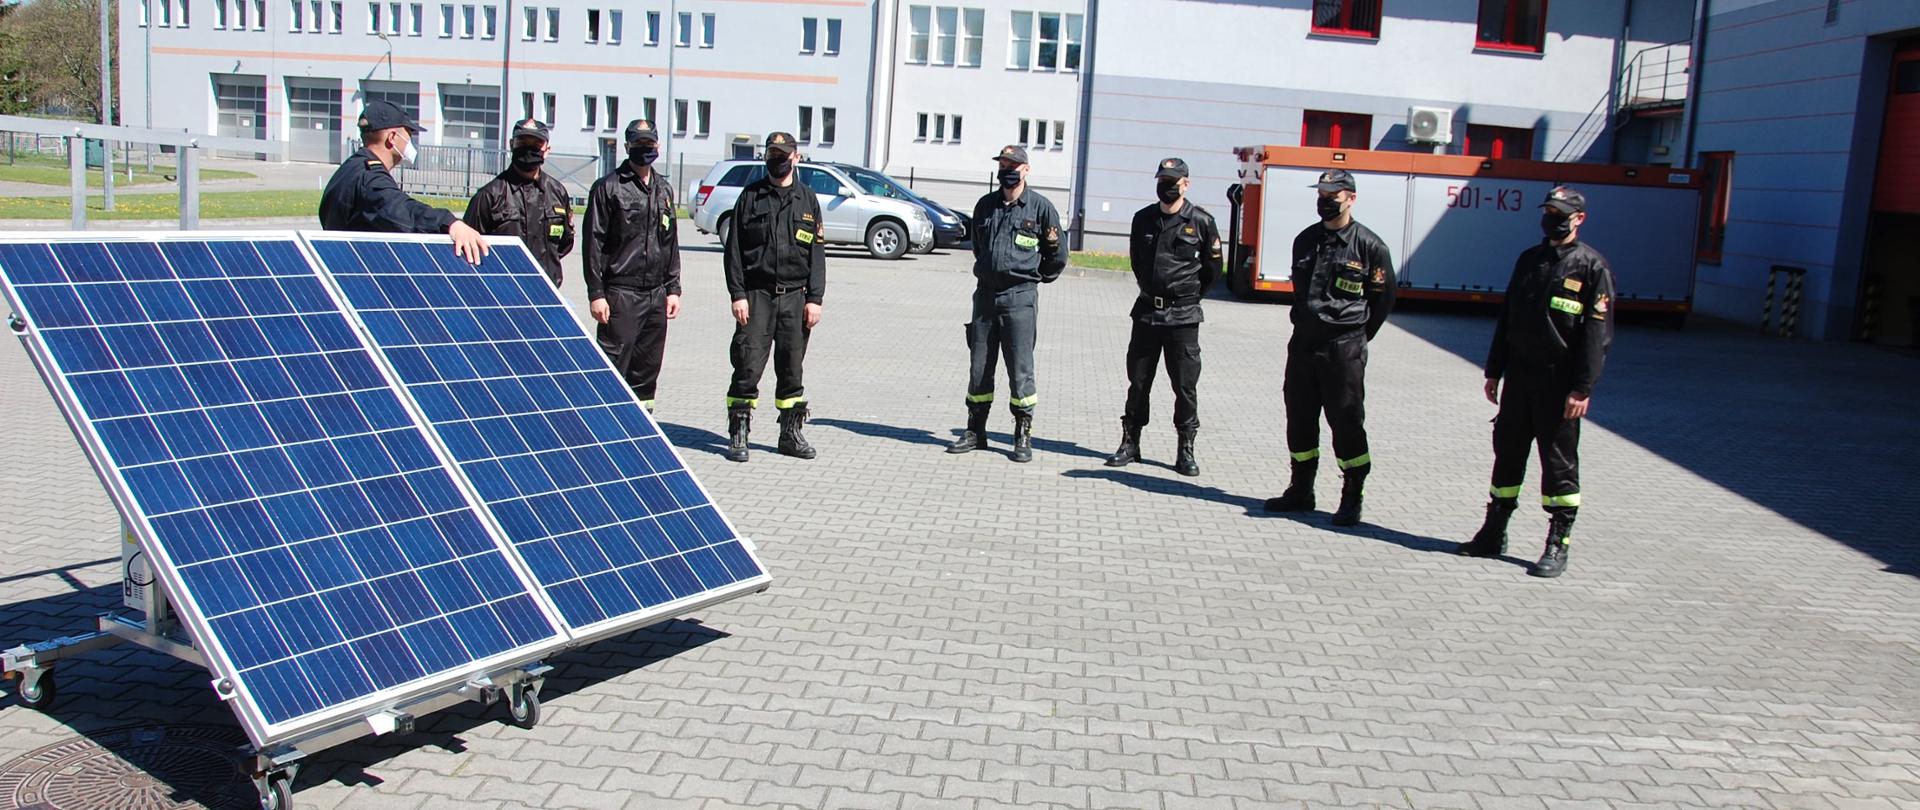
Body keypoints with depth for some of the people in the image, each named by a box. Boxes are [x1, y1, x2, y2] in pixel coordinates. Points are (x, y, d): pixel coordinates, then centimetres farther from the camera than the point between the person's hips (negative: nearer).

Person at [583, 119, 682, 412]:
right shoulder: (609, 187, -3)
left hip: (656, 295, 6)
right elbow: (594, 243, -7)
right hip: (621, 293, -6)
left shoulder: (664, 190, 16)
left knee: (648, 368, 11)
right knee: (613, 367, -6)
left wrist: (673, 289, 14)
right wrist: (596, 293, -12)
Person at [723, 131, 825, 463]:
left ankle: (791, 433, 18)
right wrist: (738, 294, -7)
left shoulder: (807, 199, 10)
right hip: (756, 295, -2)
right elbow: (734, 248, 2)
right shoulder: (751, 196, 5)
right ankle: (738, 435, 2)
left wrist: (814, 299, 0)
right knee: (748, 366, -6)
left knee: (791, 367, 8)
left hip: (794, 296, 2)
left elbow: (817, 252, 8)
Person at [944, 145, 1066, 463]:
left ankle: (1024, 436, 6)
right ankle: (975, 431, 18)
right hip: (985, 293, 4)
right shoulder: (985, 205, 11)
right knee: (979, 368, 8)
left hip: (1020, 297, -4)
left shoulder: (1041, 207, -1)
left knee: (1020, 370, -3)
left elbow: (1057, 255, 8)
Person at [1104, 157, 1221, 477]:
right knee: (1138, 381, 8)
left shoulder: (1201, 221, -5)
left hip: (1183, 317, -3)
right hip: (1146, 312, 4)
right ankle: (1130, 443, 17)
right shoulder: (1143, 219, 6)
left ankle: (1186, 450, 9)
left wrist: (1190, 295, 10)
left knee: (1185, 385, 1)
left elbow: (1213, 267, 5)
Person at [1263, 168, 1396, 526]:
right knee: (1299, 418, 10)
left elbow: (1384, 296, 2)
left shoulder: (1369, 246, -6)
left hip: (1344, 348, -5)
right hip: (1303, 343, 6)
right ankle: (1301, 490, 22)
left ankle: (1352, 499, 8)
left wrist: (1357, 336, 6)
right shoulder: (1305, 240, 9)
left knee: (1346, 422, -1)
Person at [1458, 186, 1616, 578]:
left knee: (1559, 461, 0)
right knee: (1507, 451, 11)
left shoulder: (1591, 265, -6)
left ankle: (1558, 546, 9)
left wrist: (1583, 388, -17)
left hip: (1560, 381, -6)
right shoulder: (1529, 259, 13)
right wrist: (1494, 371, 14)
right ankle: (1494, 533, 22)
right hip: (1519, 376, 6)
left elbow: (1597, 332, -11)